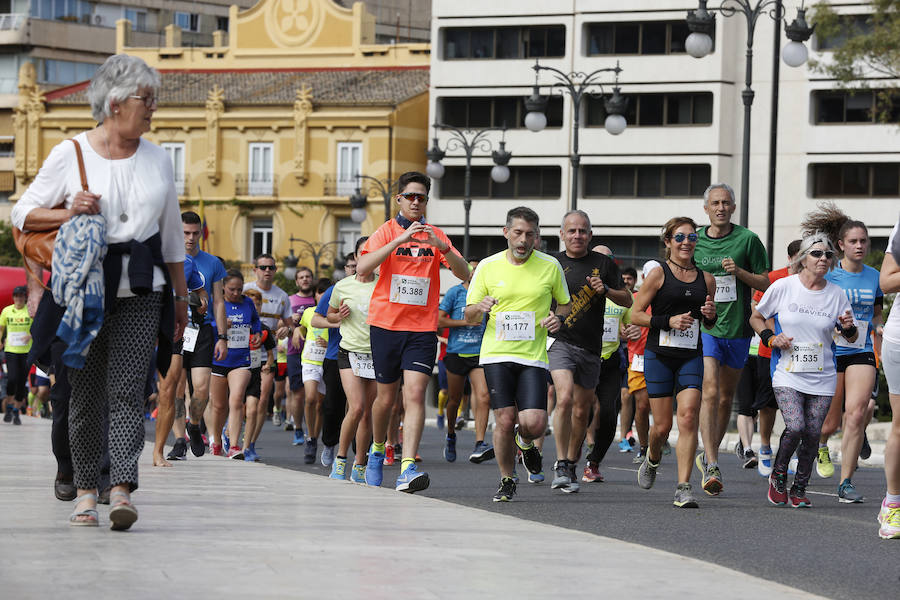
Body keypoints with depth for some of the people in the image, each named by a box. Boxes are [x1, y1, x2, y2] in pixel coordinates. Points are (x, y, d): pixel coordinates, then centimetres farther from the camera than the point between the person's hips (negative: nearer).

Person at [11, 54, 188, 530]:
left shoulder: (157, 160, 11)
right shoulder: (69, 155, 1)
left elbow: (172, 236, 19)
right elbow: (22, 214, 5)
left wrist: (181, 296, 19)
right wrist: (69, 212, -12)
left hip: (141, 292, 1)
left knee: (126, 391, -9)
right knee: (87, 393, 3)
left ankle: (122, 490, -17)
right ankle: (85, 489, 12)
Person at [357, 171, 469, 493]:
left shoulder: (436, 235, 7)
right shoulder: (386, 232, 2)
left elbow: (464, 273, -3)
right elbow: (362, 268, -14)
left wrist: (441, 247, -20)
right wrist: (400, 240, -23)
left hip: (422, 328, 0)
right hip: (386, 324, 0)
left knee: (415, 394, -15)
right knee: (386, 397, 9)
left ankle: (407, 468, -22)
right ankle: (377, 450, 37)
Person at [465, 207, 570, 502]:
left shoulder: (550, 266, 4)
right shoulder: (488, 267, 3)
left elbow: (565, 304, 18)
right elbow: (469, 317, 8)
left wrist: (558, 317, -5)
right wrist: (479, 308, -15)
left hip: (533, 356, 0)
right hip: (496, 354, 0)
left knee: (534, 423, -13)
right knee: (505, 420, -7)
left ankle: (525, 443, 25)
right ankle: (507, 481, 15)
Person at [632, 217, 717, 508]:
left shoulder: (706, 279, 10)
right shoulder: (659, 274, -1)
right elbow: (635, 314, -2)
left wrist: (711, 316, -1)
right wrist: (668, 321, -14)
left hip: (692, 357, 2)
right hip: (659, 355, -2)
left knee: (688, 417, -15)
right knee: (662, 426, 1)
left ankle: (683, 488, -15)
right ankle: (653, 458, 37)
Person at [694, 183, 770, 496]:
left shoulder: (748, 240, 0)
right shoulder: (694, 241, 5)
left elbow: (765, 283, 3)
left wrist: (739, 272, -14)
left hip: (737, 329, 1)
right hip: (703, 327, -1)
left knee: (726, 397, 12)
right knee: (710, 392, -16)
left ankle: (709, 454, 32)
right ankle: (712, 467, -21)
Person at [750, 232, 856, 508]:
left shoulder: (836, 294, 4)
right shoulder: (783, 287, -2)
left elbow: (852, 338, 13)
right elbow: (756, 317, 11)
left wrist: (848, 327, -10)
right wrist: (770, 338, -6)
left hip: (822, 377, 3)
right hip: (788, 373, -3)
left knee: (812, 433, -1)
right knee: (795, 427, -19)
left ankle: (799, 488, 17)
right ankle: (778, 475, 7)